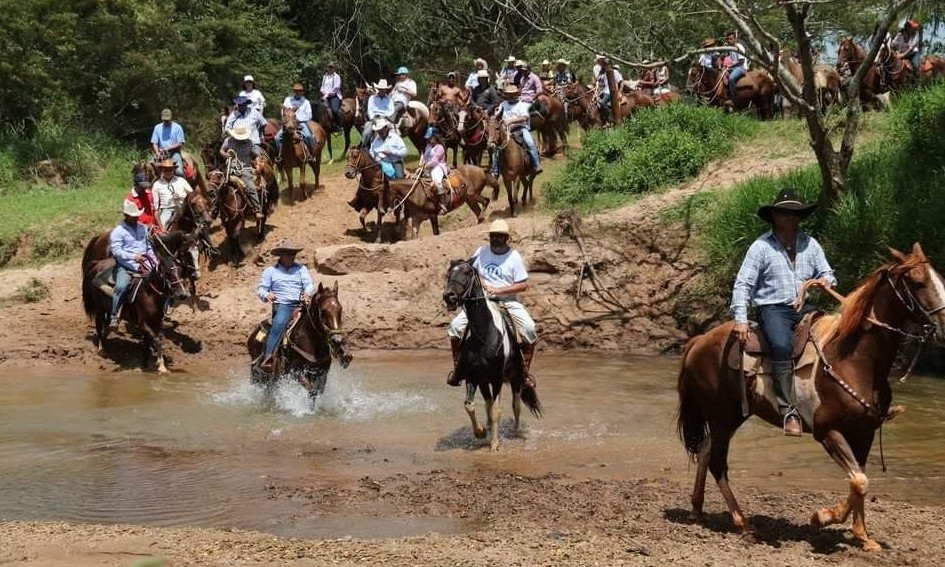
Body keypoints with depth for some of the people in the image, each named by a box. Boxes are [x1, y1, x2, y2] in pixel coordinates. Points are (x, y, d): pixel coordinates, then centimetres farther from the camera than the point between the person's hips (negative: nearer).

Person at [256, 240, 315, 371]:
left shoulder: (301, 269, 18)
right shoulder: (270, 271, 14)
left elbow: (309, 284, 8)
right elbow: (261, 290, 11)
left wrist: (308, 293, -16)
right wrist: (266, 295, -14)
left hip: (301, 305, 3)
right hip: (282, 306, -2)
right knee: (279, 323, -34)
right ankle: (267, 358, -38)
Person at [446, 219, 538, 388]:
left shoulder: (514, 257, -3)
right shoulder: (481, 252, 4)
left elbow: (523, 285, -6)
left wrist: (498, 290, -16)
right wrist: (478, 283, -8)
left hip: (507, 301, -2)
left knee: (530, 329, -25)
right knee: (455, 326, -16)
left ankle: (525, 370, -11)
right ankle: (457, 368, -1)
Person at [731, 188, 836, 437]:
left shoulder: (810, 244, 13)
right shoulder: (761, 246, 1)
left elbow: (827, 274, 19)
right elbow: (743, 284, -1)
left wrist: (826, 281, -8)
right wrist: (740, 320, -11)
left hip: (804, 308, 5)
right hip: (773, 308, -5)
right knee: (782, 345, -34)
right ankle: (788, 411, -36)